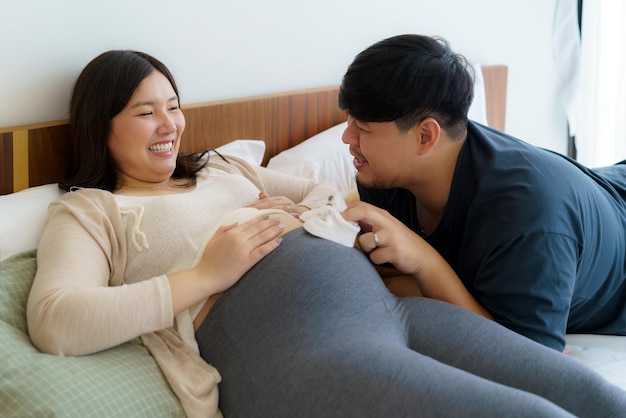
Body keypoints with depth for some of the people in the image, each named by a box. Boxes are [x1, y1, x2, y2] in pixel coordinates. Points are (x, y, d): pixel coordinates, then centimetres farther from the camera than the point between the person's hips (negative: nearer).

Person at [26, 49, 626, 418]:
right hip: (288, 342, -8)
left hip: (377, 300, 8)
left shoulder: (222, 169, 33)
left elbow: (325, 193, 40)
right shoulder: (87, 212, 13)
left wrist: (297, 208, 14)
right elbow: (53, 322, -6)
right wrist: (205, 275, -11)